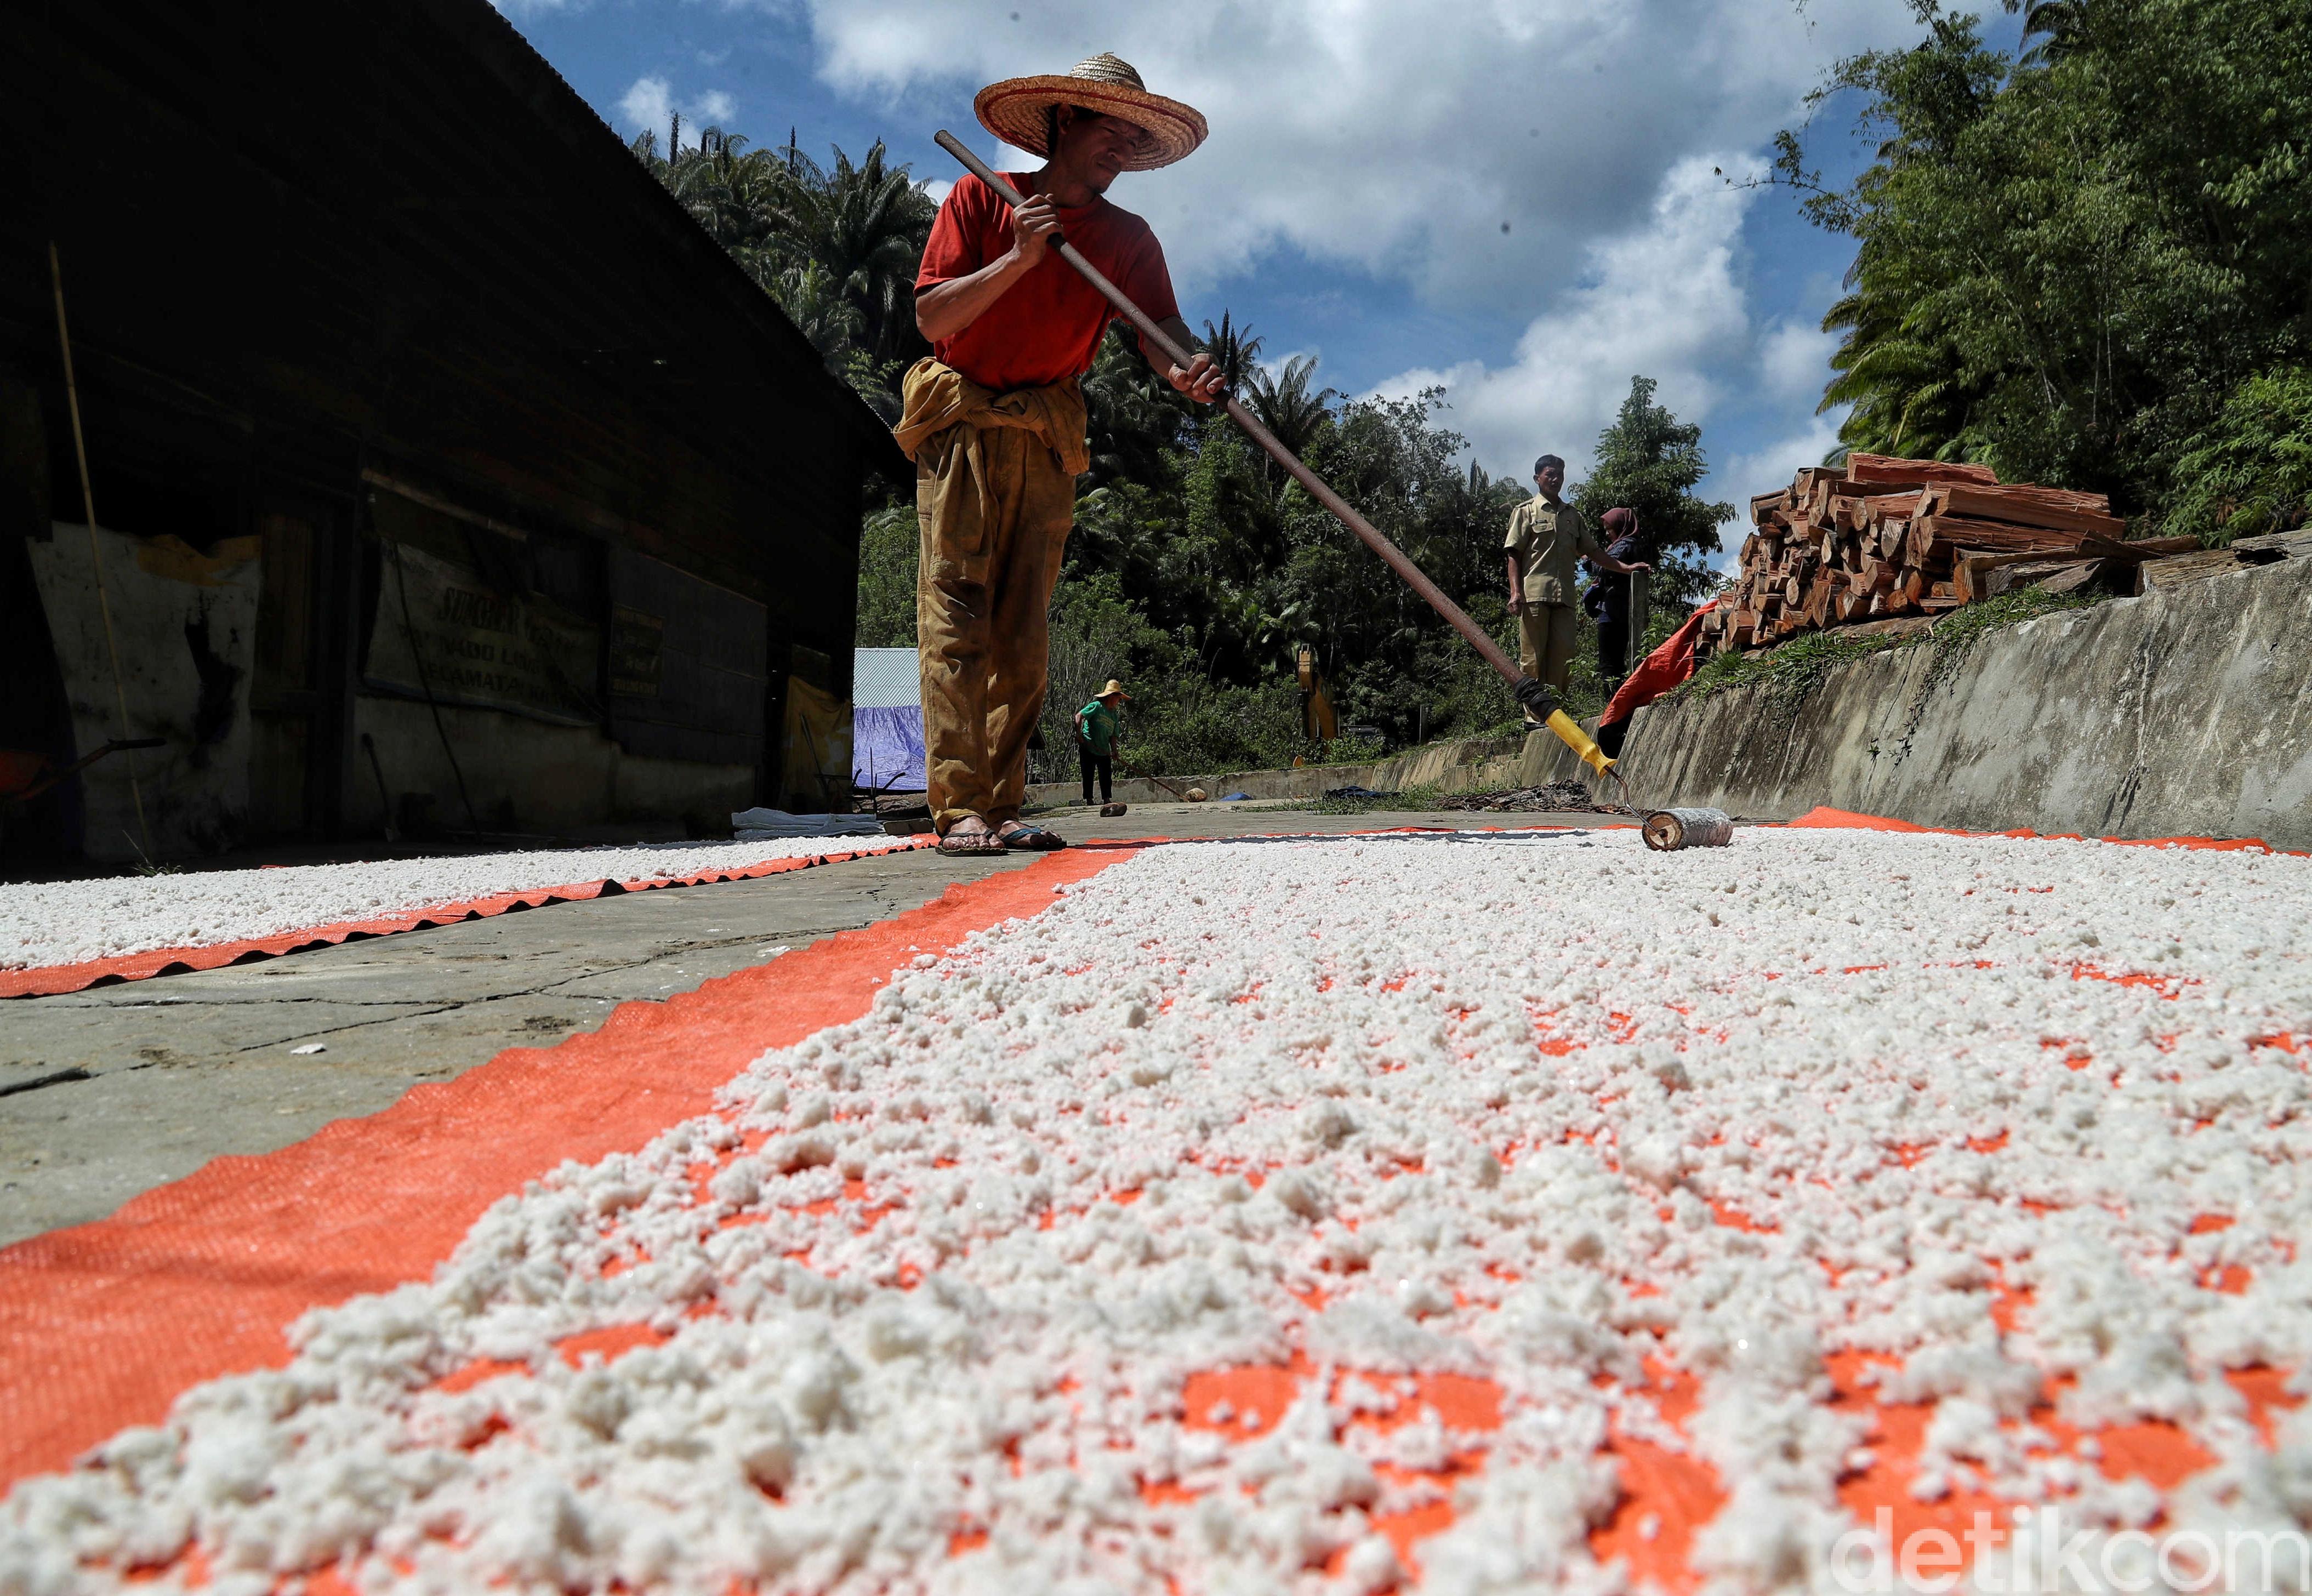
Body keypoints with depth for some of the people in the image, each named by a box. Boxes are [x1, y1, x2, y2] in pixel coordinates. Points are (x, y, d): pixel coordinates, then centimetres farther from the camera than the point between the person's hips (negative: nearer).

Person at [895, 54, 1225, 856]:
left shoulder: (1129, 239, 9)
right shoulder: (981, 198, 1)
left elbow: (1161, 327, -7)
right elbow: (931, 315, -7)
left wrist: (1187, 368, -30)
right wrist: (1019, 259, -19)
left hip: (1047, 437, 4)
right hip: (962, 422, -3)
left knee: (1023, 630, -1)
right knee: (956, 612, -12)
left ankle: (1001, 806, 0)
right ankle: (958, 809, -16)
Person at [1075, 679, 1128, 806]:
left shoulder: (1114, 715, 13)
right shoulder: (1097, 706, -6)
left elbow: (1113, 736, 13)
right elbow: (1079, 716, -11)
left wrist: (1114, 751, -1)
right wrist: (1079, 735, -18)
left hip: (1104, 751, 6)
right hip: (1088, 749, -6)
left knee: (1106, 776, 2)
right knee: (1088, 775, 0)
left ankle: (1106, 799, 7)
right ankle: (1088, 799, 6)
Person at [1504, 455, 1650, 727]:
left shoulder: (1572, 515, 24)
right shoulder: (1526, 511, 9)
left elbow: (1593, 551, 23)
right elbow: (1513, 554, 1)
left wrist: (1626, 568, 12)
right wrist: (1515, 591, -12)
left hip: (1564, 596, 5)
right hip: (1533, 593, -5)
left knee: (1563, 658, -3)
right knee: (1533, 658, -7)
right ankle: (1534, 717, -7)